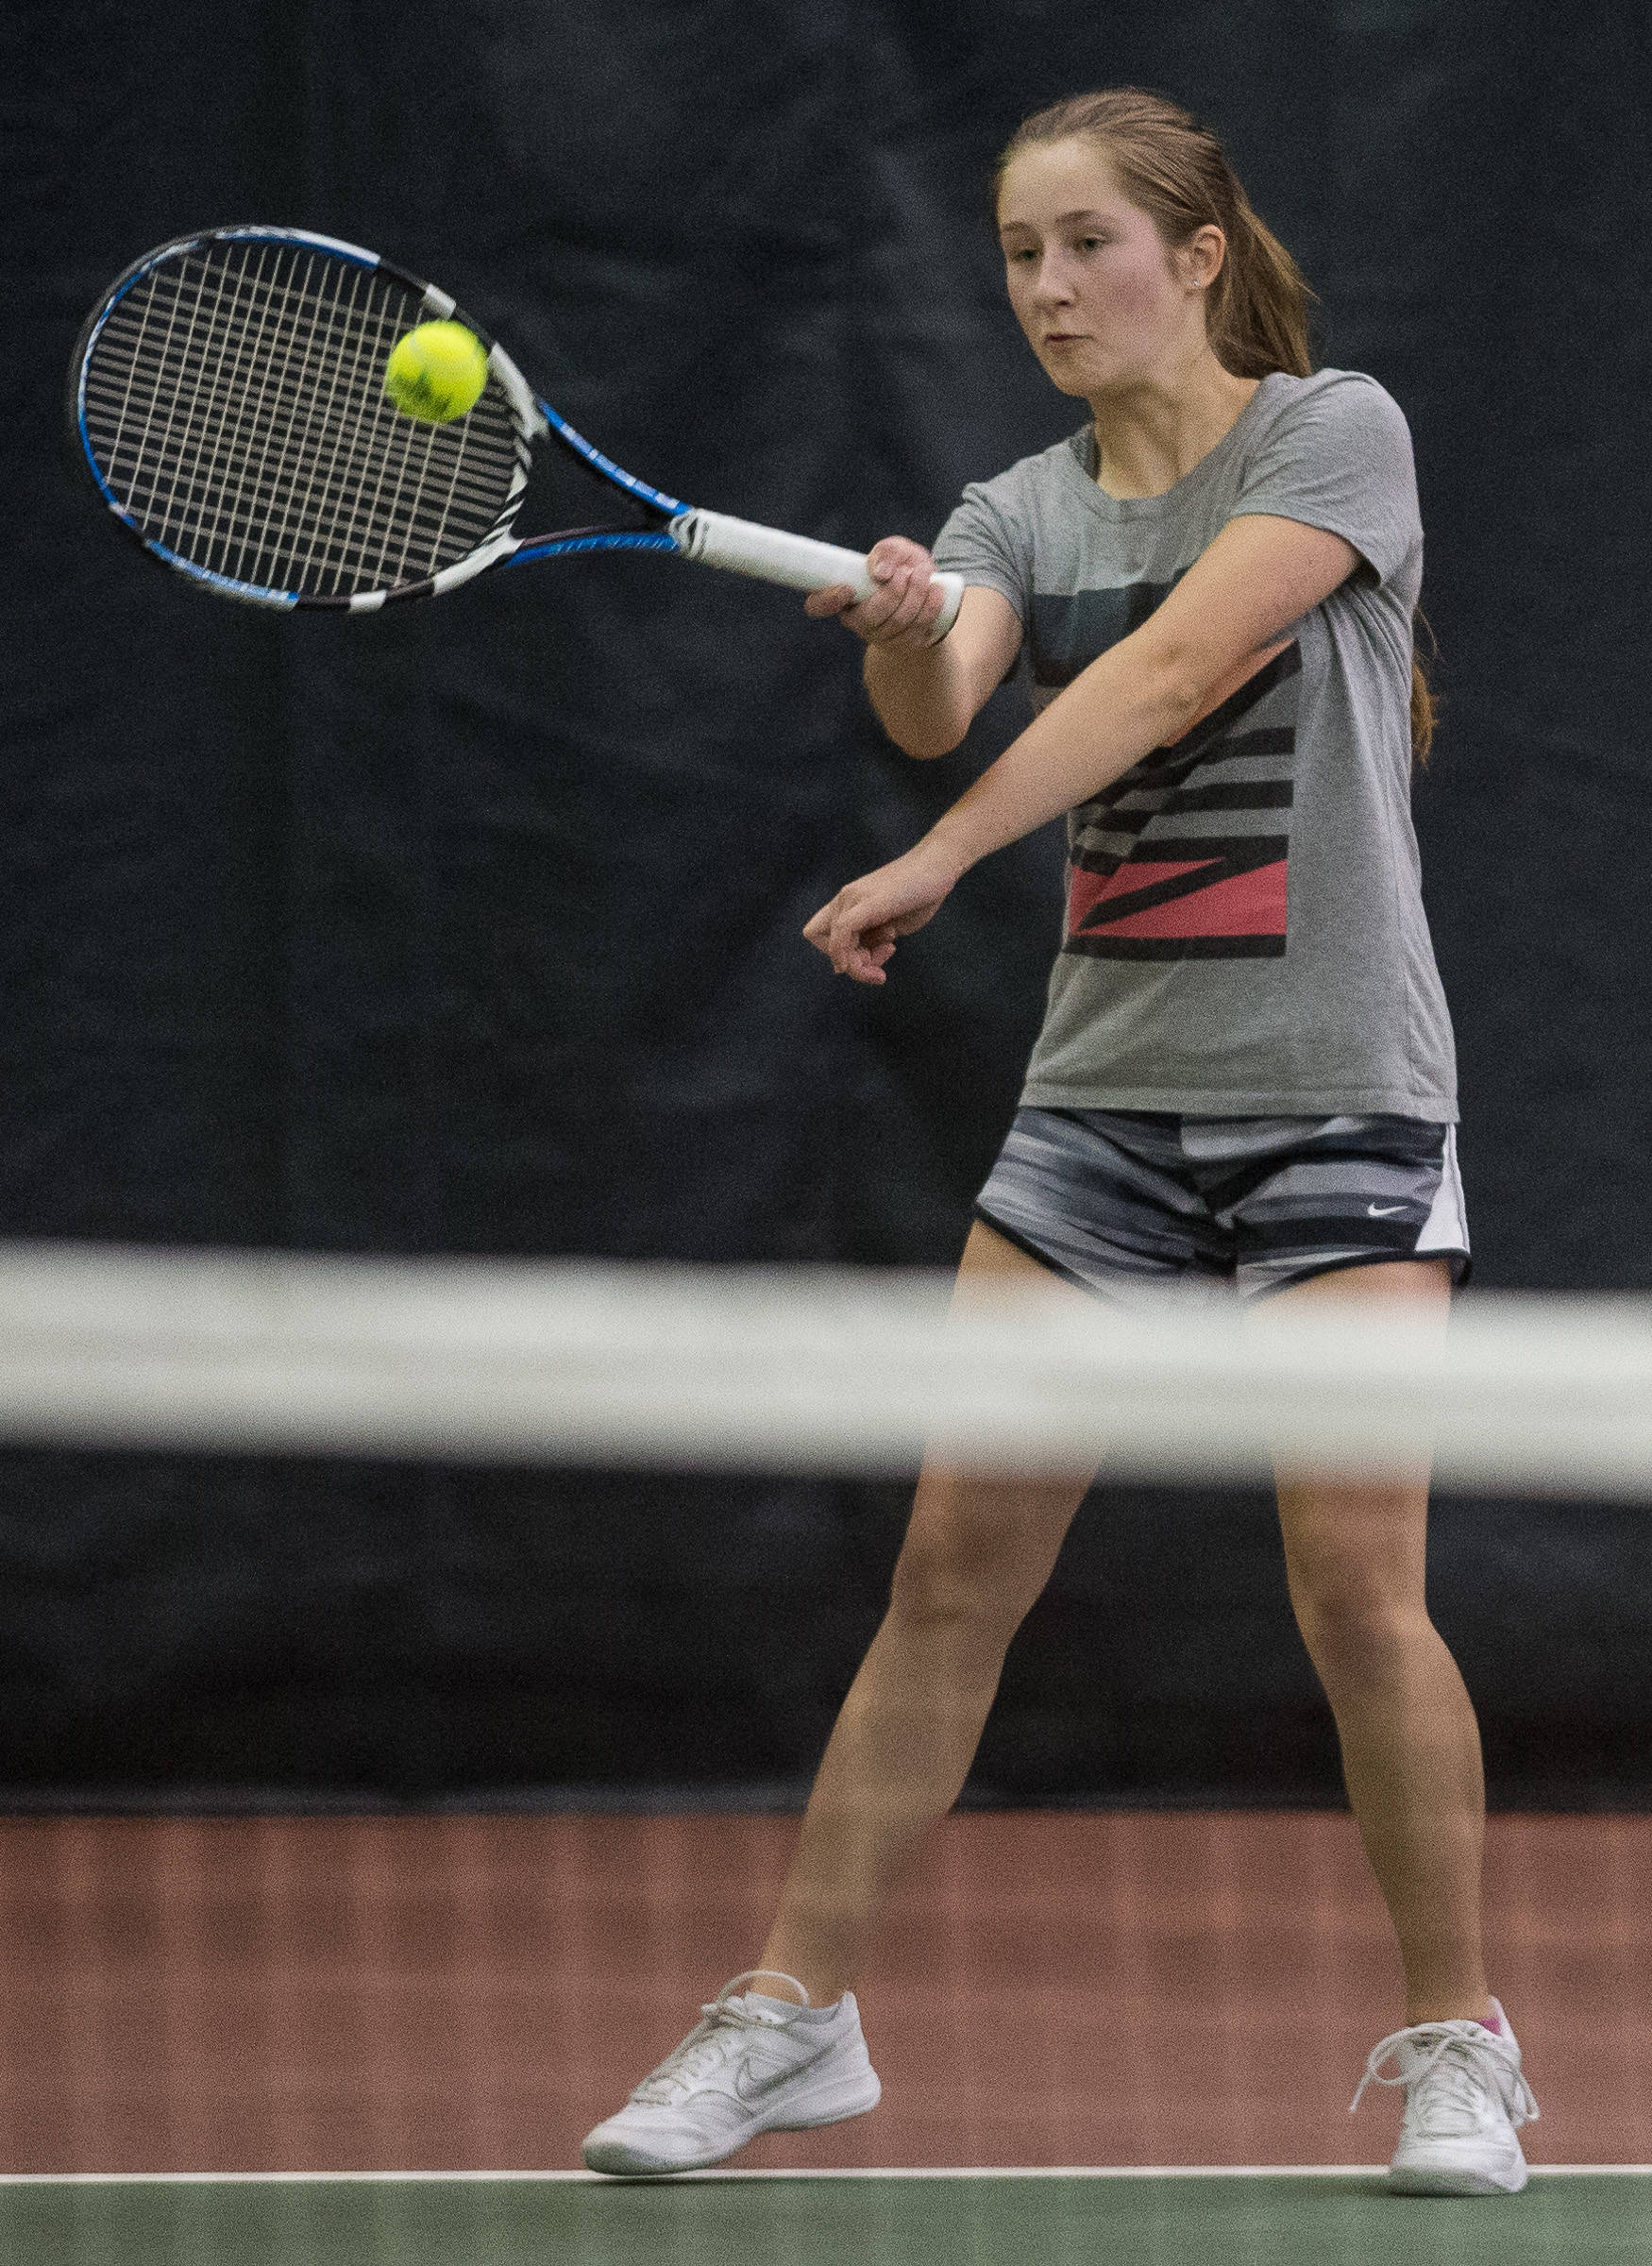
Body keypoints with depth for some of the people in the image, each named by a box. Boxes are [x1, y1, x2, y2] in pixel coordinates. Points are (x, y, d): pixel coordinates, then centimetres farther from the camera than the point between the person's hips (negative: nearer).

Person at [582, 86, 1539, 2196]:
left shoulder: (1334, 432, -5)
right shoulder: (1026, 510, 9)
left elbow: (1170, 672, -19)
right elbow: (938, 709, -12)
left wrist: (932, 860, -26)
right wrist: (901, 637, -35)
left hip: (1333, 1093, -4)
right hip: (1103, 1092, 5)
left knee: (1356, 1585, -9)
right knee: (953, 1566, 1)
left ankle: (1456, 2045, 5)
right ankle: (794, 2013, 7)